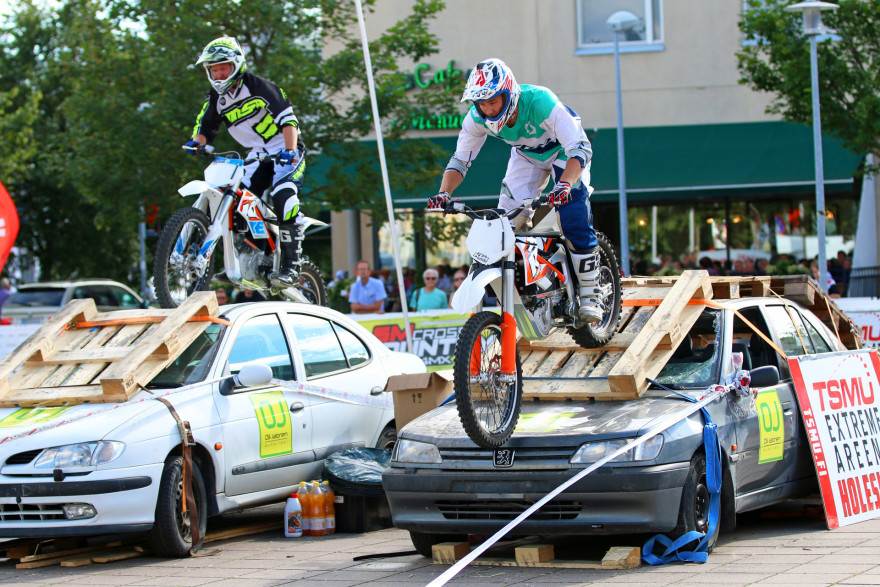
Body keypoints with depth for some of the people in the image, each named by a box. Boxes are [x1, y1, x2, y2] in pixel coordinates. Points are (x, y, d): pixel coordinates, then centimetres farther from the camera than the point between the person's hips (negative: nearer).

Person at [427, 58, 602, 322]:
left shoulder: (540, 102, -40)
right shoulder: (477, 118, -25)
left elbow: (581, 149, -41)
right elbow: (460, 160, -12)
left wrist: (564, 185, -58)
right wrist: (444, 193, -31)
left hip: (564, 150, -5)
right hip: (526, 154, 5)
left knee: (575, 221, -21)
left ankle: (590, 295, -7)